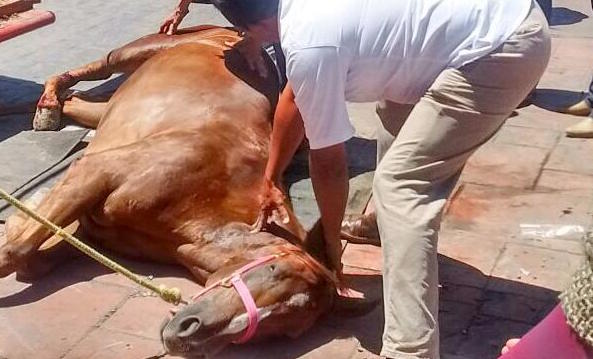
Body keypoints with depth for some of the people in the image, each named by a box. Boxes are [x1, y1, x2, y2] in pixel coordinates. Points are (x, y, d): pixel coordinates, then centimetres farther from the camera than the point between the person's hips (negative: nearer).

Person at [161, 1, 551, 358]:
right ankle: (388, 221, 52)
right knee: (398, 122, 29)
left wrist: (331, 242, 9)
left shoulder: (309, 43, -18)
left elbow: (328, 163, -7)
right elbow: (294, 97, 24)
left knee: (400, 185, -13)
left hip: (500, 51, -10)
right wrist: (271, 179, 34)